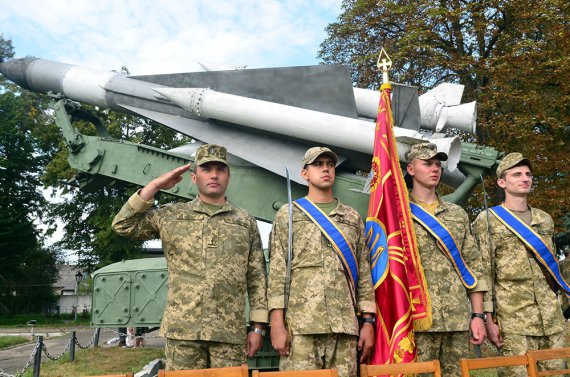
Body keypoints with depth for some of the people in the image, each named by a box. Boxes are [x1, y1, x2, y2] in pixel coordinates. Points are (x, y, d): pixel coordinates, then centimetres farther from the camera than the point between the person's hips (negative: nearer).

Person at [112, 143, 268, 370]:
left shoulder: (246, 222, 10)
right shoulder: (171, 216, 10)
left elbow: (257, 278, 8)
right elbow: (122, 225, 5)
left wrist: (258, 327, 3)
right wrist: (155, 186, 2)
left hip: (230, 333, 1)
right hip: (182, 330, 0)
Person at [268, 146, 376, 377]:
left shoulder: (353, 218, 17)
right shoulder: (288, 214, 9)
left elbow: (364, 272, 14)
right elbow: (277, 271, 2)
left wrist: (368, 321, 6)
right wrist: (276, 322, -7)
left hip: (344, 325, 3)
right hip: (300, 324, -2)